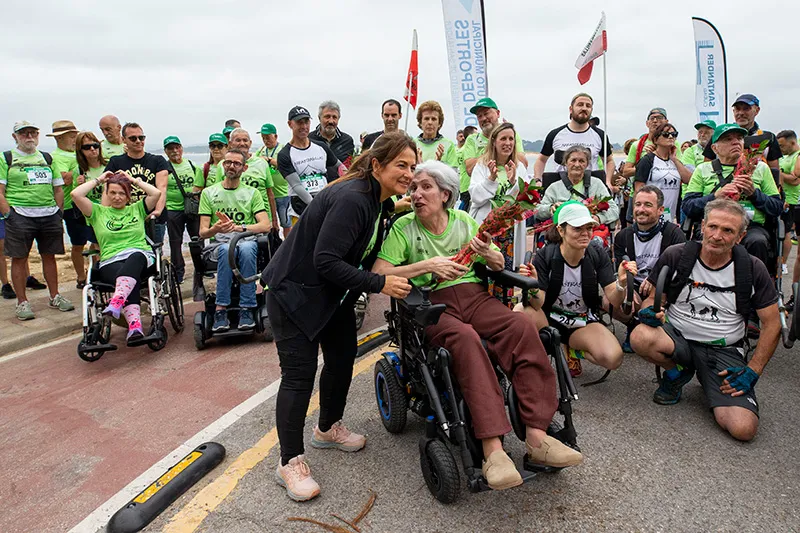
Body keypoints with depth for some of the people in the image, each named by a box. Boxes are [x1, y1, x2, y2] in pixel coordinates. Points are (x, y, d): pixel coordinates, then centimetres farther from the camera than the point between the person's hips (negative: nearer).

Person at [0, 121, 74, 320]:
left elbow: (58, 188, 16)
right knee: (19, 258, 1)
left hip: (49, 215, 3)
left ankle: (54, 296, 20)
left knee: (49, 257, 9)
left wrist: (58, 213, 8)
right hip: (20, 215, -3)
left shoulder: (47, 158, 17)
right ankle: (22, 302, 9)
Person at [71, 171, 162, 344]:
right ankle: (135, 325, -57)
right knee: (132, 281, -37)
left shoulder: (137, 209, 25)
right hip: (111, 263, 0)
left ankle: (116, 301, -61)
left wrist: (134, 180, 20)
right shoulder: (98, 212, 24)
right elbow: (76, 194, 8)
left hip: (141, 257, 1)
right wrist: (98, 180, 19)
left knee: (135, 258, -41)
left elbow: (156, 193, 9)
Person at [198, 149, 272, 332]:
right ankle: (221, 310, -35)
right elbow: (203, 232, 7)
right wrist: (215, 229, -18)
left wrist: (239, 227, -16)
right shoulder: (208, 193, 14)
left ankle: (246, 309, -33)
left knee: (246, 248, -37)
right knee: (227, 249, -37)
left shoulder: (252, 193, 14)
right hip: (219, 243, 0)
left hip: (247, 241, 0)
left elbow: (266, 225, 0)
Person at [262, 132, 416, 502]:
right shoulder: (352, 199, -28)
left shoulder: (377, 200, 2)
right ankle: (290, 462, 8)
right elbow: (325, 261, -32)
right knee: (299, 374, -7)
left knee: (342, 360, 15)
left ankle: (328, 429, 39)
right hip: (295, 291, -9)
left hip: (333, 292, 10)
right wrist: (379, 284, -29)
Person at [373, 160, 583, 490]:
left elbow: (500, 265, 20)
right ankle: (493, 449, -39)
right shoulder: (403, 227, 6)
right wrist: (427, 265, -13)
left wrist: (487, 254, -4)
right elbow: (379, 274, -7)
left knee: (522, 328, -26)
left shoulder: (464, 221, 16)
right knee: (465, 339, -37)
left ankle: (537, 437, -25)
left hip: (474, 295, 4)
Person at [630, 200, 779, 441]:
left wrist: (752, 371, -6)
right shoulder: (675, 256, -6)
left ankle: (709, 383, 11)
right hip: (677, 338, 0)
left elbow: (772, 324, 3)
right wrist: (650, 311, -24)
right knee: (640, 336, -36)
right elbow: (650, 297, 2)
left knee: (743, 429, -22)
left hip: (724, 351, 0)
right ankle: (677, 374, -1)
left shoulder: (753, 269, -3)